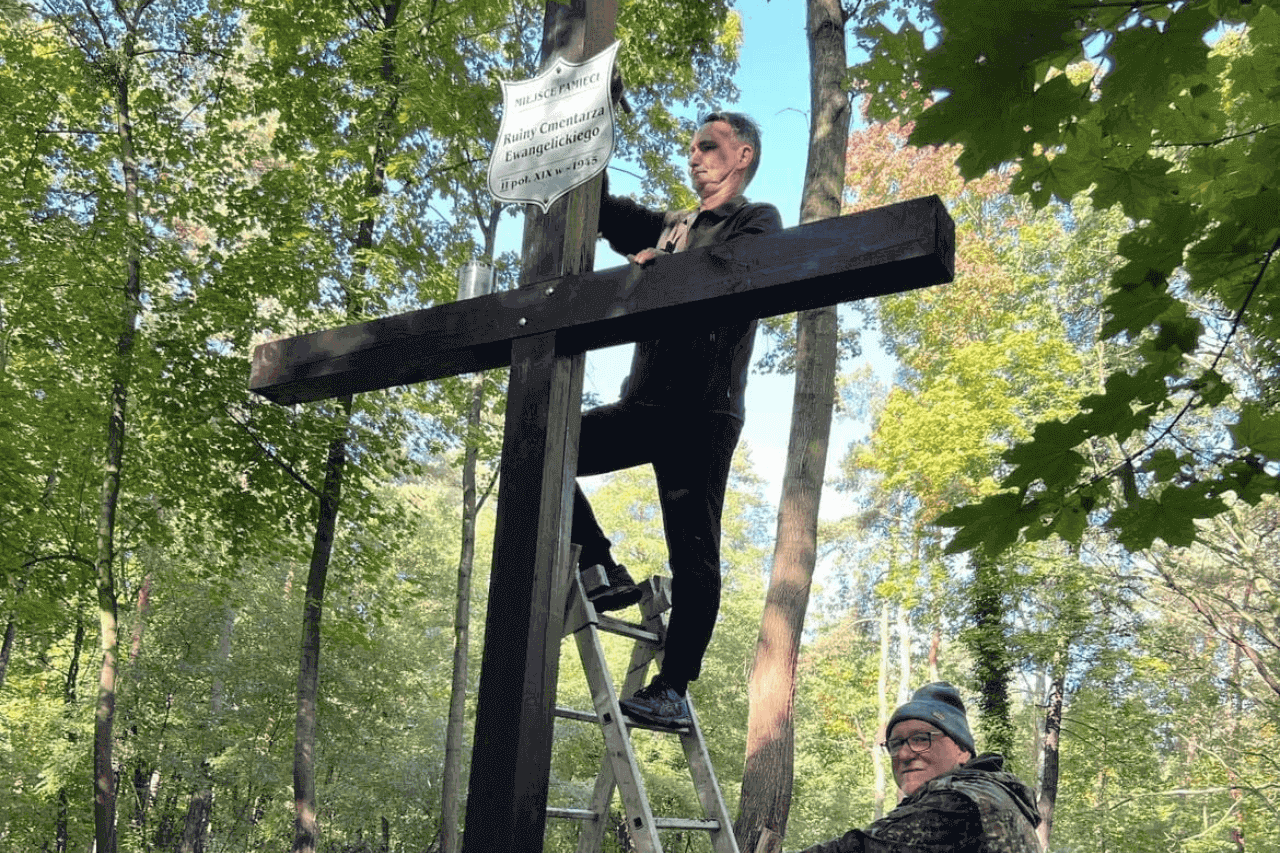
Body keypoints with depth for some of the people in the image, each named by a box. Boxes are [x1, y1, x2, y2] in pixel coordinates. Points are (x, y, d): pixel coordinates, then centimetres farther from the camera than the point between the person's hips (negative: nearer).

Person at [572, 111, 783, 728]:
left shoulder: (755, 221, 5)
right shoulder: (669, 228, 26)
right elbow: (602, 210, 25)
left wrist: (655, 264, -10)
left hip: (703, 410, -7)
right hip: (645, 405, 7)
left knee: (692, 552, -7)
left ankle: (673, 691, -6)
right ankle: (604, 572, -2)